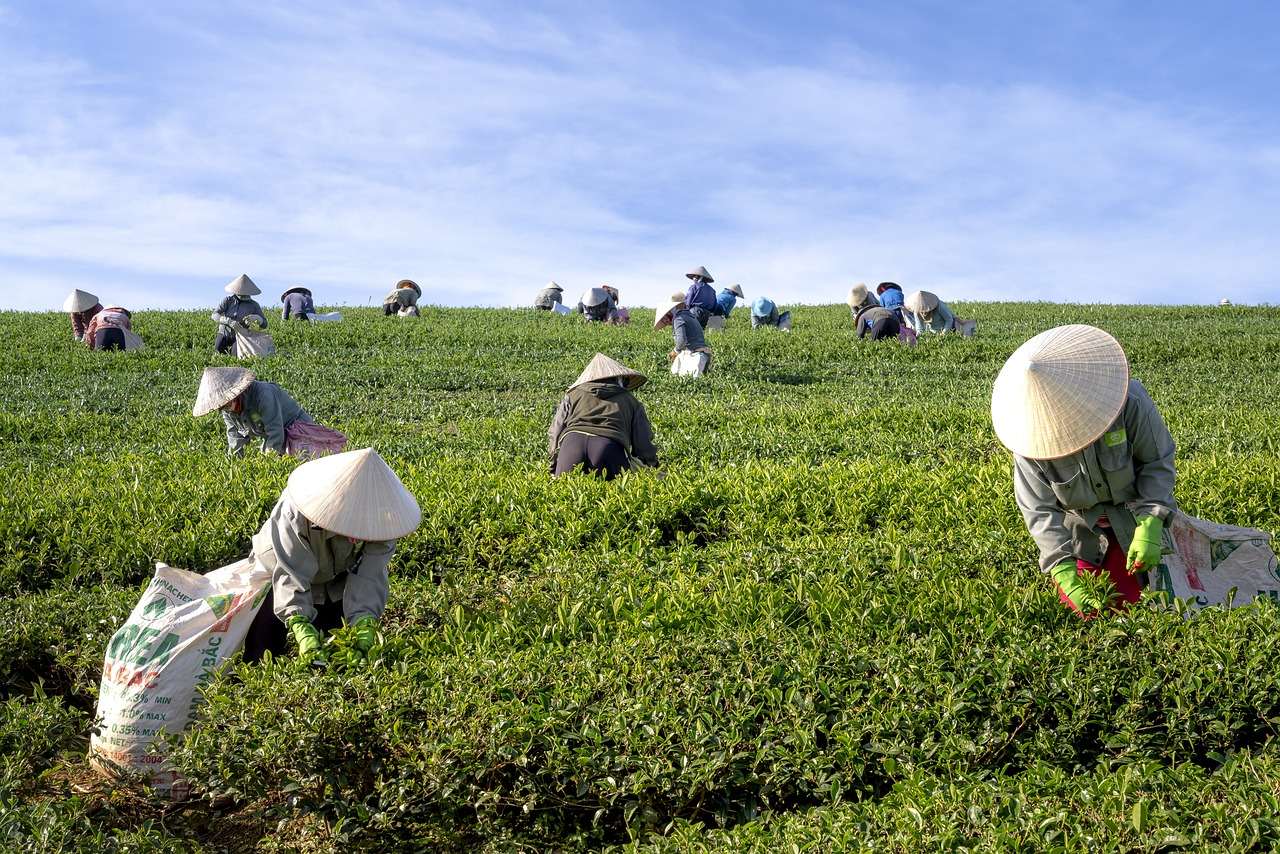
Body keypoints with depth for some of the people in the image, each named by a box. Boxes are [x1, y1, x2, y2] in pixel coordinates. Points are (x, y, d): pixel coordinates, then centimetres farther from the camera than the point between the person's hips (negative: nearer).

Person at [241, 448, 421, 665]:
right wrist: (299, 625, -54)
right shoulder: (295, 514, -39)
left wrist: (364, 620, -46)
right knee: (262, 655, -2)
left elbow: (368, 576, -31)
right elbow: (291, 575, -41)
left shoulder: (379, 518, -30)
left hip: (335, 585, 3)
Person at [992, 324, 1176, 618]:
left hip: (1131, 514, -1)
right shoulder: (1032, 433, -28)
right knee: (1075, 603, 6)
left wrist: (1150, 526, -29)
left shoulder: (1130, 402, -31)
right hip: (1079, 526, 1)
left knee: (1125, 599, -2)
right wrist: (1062, 570, -32)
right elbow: (1039, 509, -22)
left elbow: (1157, 462, -17)